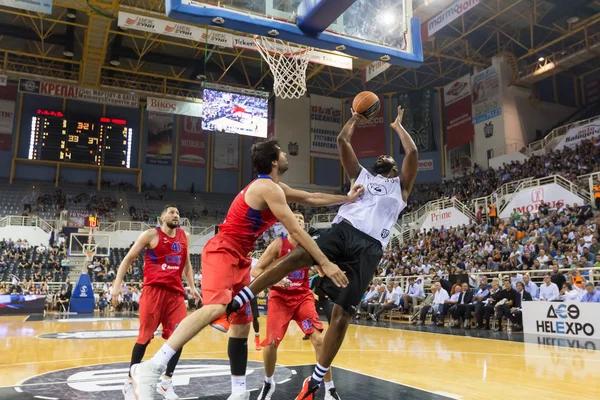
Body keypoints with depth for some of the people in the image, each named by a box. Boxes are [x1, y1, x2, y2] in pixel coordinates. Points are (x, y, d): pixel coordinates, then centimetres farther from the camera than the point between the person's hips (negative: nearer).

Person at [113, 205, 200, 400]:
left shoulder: (185, 236, 14)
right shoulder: (151, 234, -1)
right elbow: (128, 259, 1)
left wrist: (192, 286, 12)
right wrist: (117, 284, -8)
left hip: (176, 291, 5)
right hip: (154, 289, -5)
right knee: (145, 336, -2)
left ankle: (166, 382, 11)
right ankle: (130, 382, 14)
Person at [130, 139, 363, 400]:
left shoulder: (273, 187, 17)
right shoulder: (268, 188, -14)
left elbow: (311, 198, 27)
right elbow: (295, 231, -18)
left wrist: (347, 199, 25)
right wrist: (325, 263, -17)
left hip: (239, 258, 11)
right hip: (222, 252, -11)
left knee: (241, 323, 10)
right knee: (215, 308, -31)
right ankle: (150, 369, -30)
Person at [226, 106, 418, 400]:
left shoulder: (400, 185, 26)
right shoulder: (361, 175, 31)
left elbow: (412, 152, 12)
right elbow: (342, 141, 24)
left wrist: (397, 126, 27)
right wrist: (356, 116, 36)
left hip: (369, 248, -1)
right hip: (342, 231, 2)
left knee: (342, 314, -8)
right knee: (297, 256, -29)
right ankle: (235, 302, -24)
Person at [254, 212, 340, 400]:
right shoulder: (278, 244, -9)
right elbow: (256, 270, -10)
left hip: (303, 297, 2)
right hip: (280, 298, -1)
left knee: (319, 338, -13)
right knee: (271, 342, -6)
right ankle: (268, 383, 24)